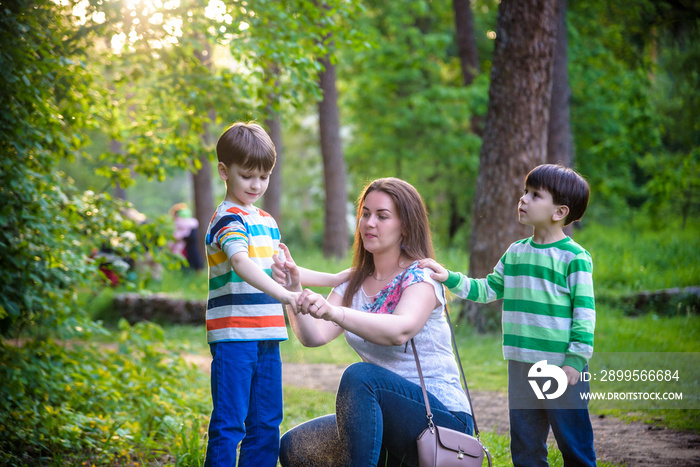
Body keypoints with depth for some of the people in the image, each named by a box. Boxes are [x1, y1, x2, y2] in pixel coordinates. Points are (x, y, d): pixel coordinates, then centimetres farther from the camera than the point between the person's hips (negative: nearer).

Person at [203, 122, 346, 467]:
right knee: (229, 424, -8)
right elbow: (240, 263, -28)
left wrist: (338, 280, 31)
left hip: (267, 337, 8)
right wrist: (282, 294, -42)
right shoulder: (228, 219, -9)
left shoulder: (266, 221, 19)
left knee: (266, 425, 10)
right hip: (233, 336, -8)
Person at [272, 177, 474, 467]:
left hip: (442, 417, -7)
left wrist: (333, 312, -46)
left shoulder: (422, 277, -10)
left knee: (359, 376, -32)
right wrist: (294, 290, -23)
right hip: (387, 423, 7)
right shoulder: (354, 285, 11)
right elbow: (314, 336, -5)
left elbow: (401, 330, -32)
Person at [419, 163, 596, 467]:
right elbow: (488, 290, 19)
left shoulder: (575, 257, -8)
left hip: (562, 368, -6)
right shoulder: (515, 253, 11)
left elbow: (585, 311, -10)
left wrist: (576, 360, -14)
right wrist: (450, 279, 7)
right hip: (521, 366, 6)